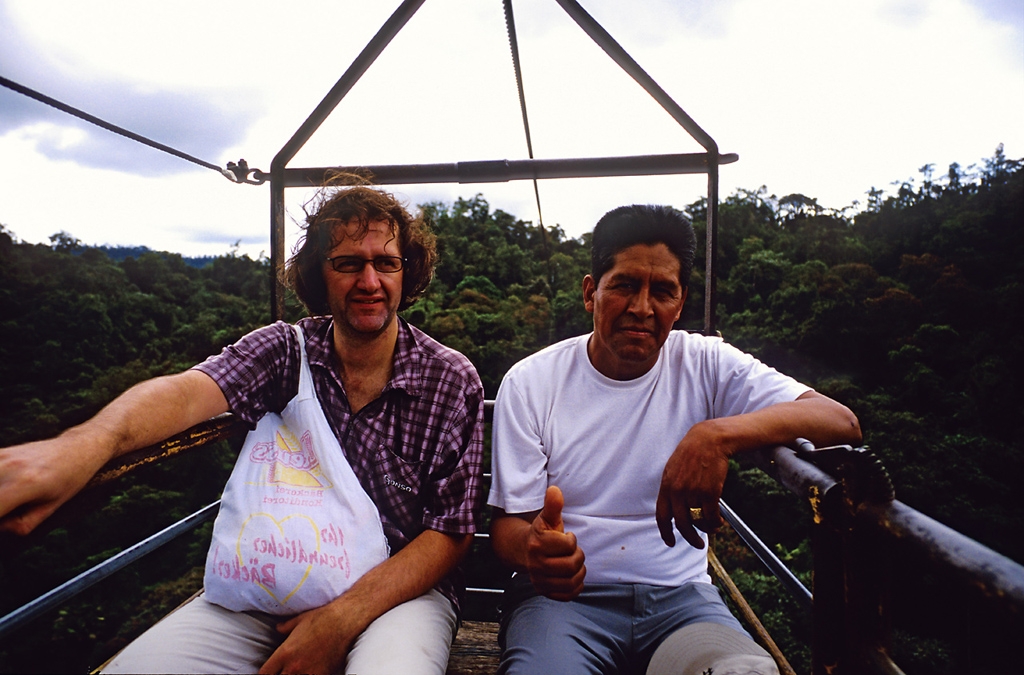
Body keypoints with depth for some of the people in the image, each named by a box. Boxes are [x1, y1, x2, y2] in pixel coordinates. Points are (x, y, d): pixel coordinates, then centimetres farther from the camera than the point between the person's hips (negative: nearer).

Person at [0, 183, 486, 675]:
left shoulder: (453, 381, -7)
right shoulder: (283, 349, -2)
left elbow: (451, 532, -8)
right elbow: (193, 390, -21)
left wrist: (340, 620, -18)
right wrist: (85, 444, -44)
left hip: (398, 590, -2)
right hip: (263, 592, 3)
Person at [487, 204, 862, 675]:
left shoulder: (707, 365, -2)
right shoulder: (529, 382, -5)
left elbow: (840, 422, -13)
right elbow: (508, 521, -5)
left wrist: (719, 435, -32)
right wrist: (532, 548, -30)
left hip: (679, 595, 2)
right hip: (564, 594, -1)